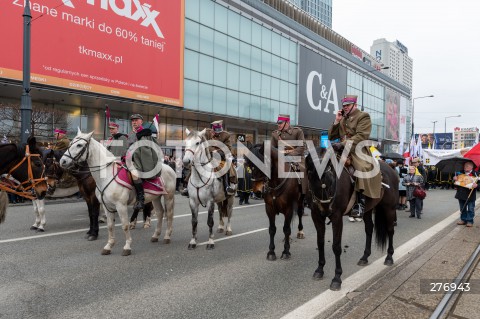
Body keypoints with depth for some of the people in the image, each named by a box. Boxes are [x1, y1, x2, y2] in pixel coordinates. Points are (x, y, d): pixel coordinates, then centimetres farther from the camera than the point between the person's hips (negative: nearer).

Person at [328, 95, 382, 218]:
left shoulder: (363, 116, 2)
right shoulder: (342, 119, 23)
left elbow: (361, 136, -13)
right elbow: (331, 136, 18)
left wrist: (346, 143, -25)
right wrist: (336, 121, 5)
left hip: (358, 149, -7)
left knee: (363, 168, -33)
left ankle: (360, 204, -34)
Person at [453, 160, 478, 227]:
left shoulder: (475, 174, -8)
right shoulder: (461, 173, 7)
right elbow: (456, 179, 19)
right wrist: (454, 178, -4)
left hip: (470, 195, -5)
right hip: (461, 194, 5)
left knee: (470, 209, 4)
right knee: (462, 208, 14)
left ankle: (470, 221, 14)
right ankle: (463, 219, 25)